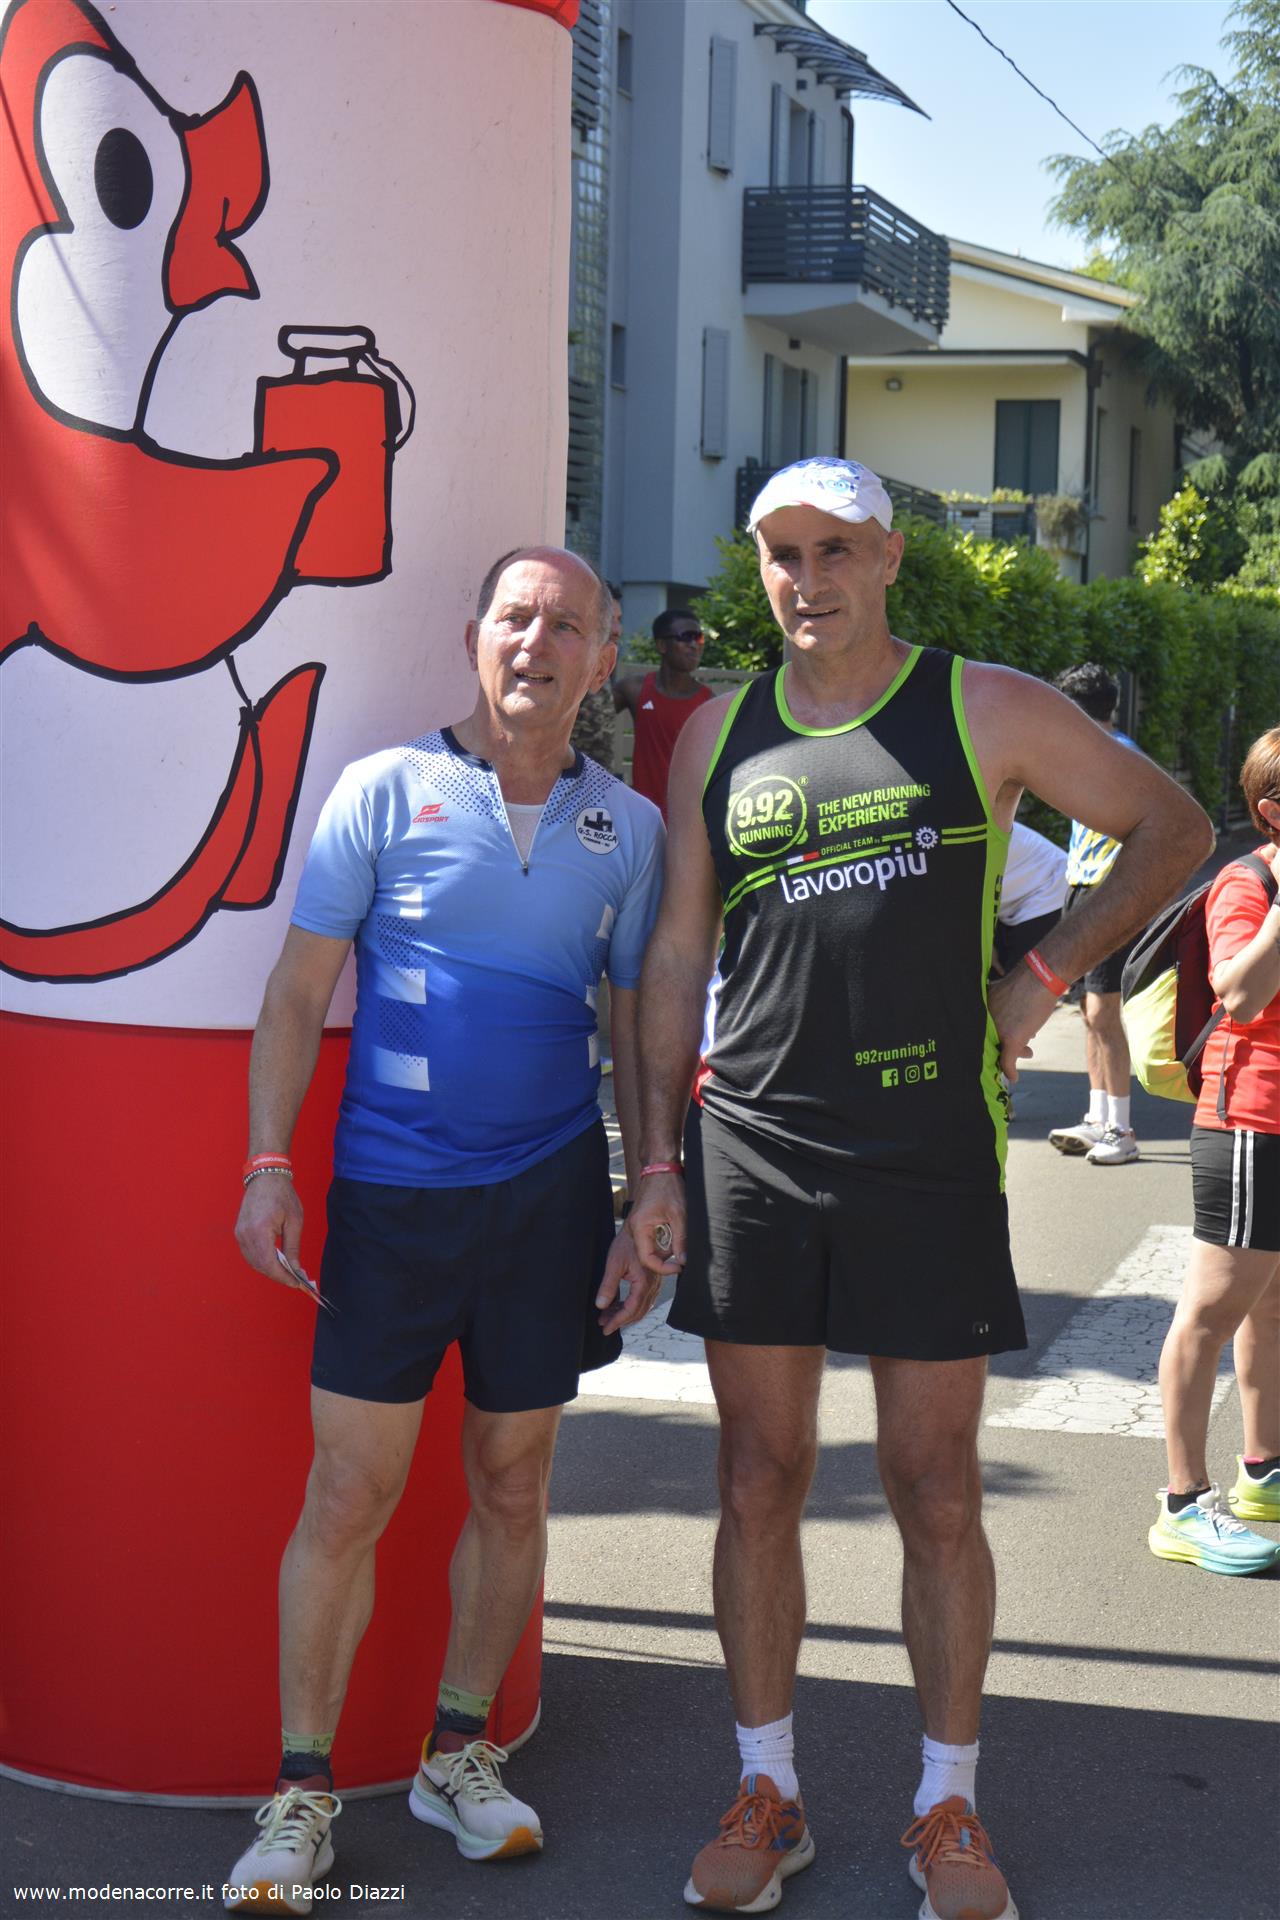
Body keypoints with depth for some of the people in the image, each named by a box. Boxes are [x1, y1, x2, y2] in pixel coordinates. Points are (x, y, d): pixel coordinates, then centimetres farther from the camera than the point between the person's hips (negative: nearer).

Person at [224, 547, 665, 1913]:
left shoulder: (628, 828, 7)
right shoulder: (385, 791, -1)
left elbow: (641, 1027, 13)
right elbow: (298, 992, 0)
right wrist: (268, 1163, -8)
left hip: (551, 1189, 3)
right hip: (391, 1188, -2)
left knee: (511, 1484, 10)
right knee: (349, 1492, -1)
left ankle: (457, 1753, 28)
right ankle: (302, 1789, 12)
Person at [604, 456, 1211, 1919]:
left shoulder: (984, 711, 2)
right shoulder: (719, 737, 9)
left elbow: (1174, 828, 9)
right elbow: (676, 956, 11)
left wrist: (1042, 977, 0)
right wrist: (658, 1164, 6)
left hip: (928, 1154, -2)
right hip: (751, 1153, 2)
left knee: (937, 1494, 4)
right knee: (759, 1485, 7)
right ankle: (766, 1793, 21)